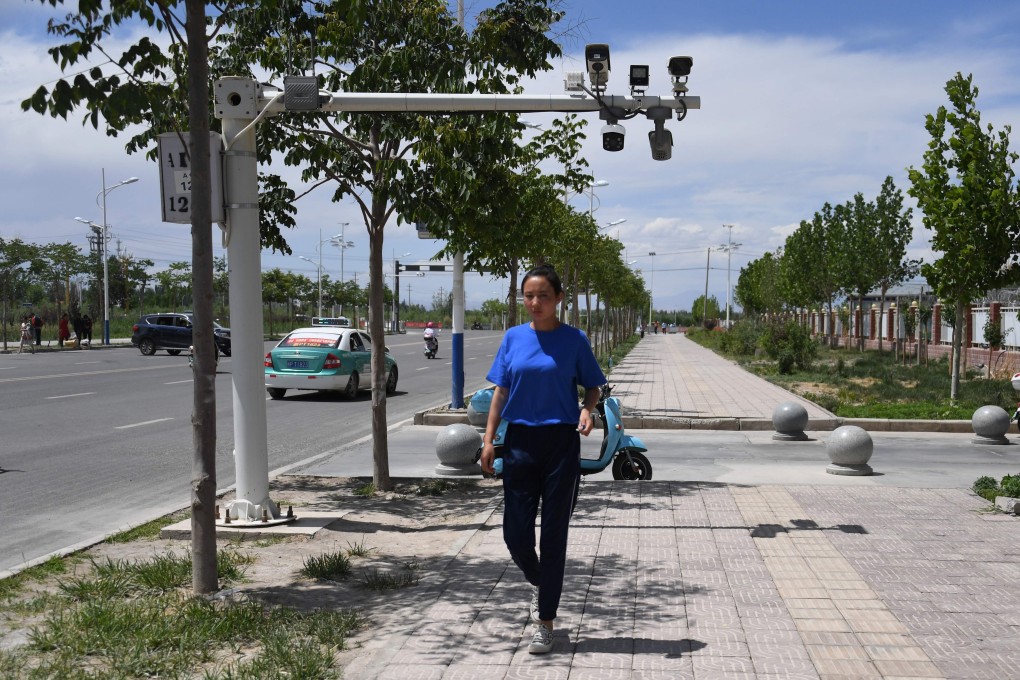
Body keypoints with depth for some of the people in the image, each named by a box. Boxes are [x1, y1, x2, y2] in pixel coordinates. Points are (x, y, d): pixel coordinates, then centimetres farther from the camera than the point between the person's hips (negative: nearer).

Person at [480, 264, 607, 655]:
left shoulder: (574, 340, -2)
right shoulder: (513, 338, 4)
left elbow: (593, 387, 5)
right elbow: (501, 391, 7)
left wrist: (587, 410, -17)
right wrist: (488, 440, 0)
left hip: (561, 444, -2)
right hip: (519, 443, 2)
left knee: (553, 535, 3)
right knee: (515, 534, 3)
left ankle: (545, 623, 15)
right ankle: (538, 583, 37)